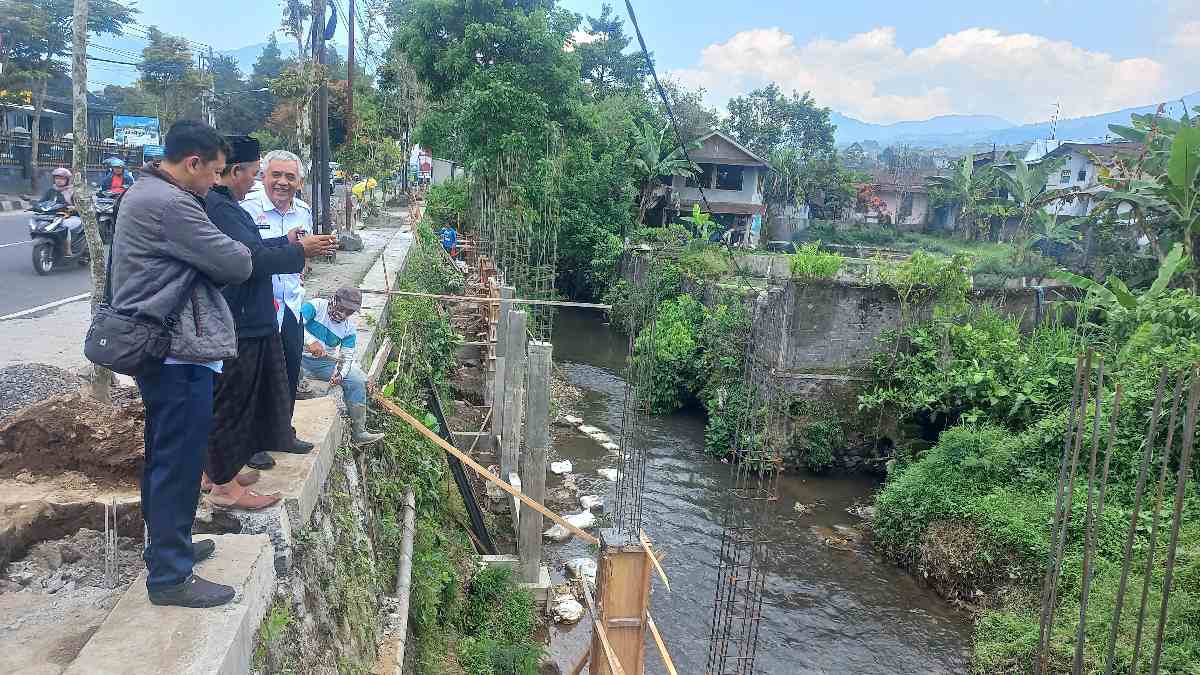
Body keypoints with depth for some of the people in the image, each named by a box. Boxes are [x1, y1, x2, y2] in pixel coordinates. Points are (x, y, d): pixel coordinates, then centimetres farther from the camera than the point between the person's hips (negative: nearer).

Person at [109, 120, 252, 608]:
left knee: (164, 455, 21)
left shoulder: (144, 193, 15)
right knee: (179, 462, -3)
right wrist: (240, 252, 4)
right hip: (179, 352, -11)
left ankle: (166, 544, 35)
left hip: (154, 344, 11)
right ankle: (170, 576, 6)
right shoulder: (169, 203, -20)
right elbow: (236, 264, -17)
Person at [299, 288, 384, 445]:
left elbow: (347, 357, -2)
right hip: (301, 358, -3)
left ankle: (358, 432, -3)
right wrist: (310, 341, -40)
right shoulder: (316, 306, -12)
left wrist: (340, 374, -22)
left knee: (357, 381, -9)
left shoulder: (349, 328, 0)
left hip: (326, 363, 4)